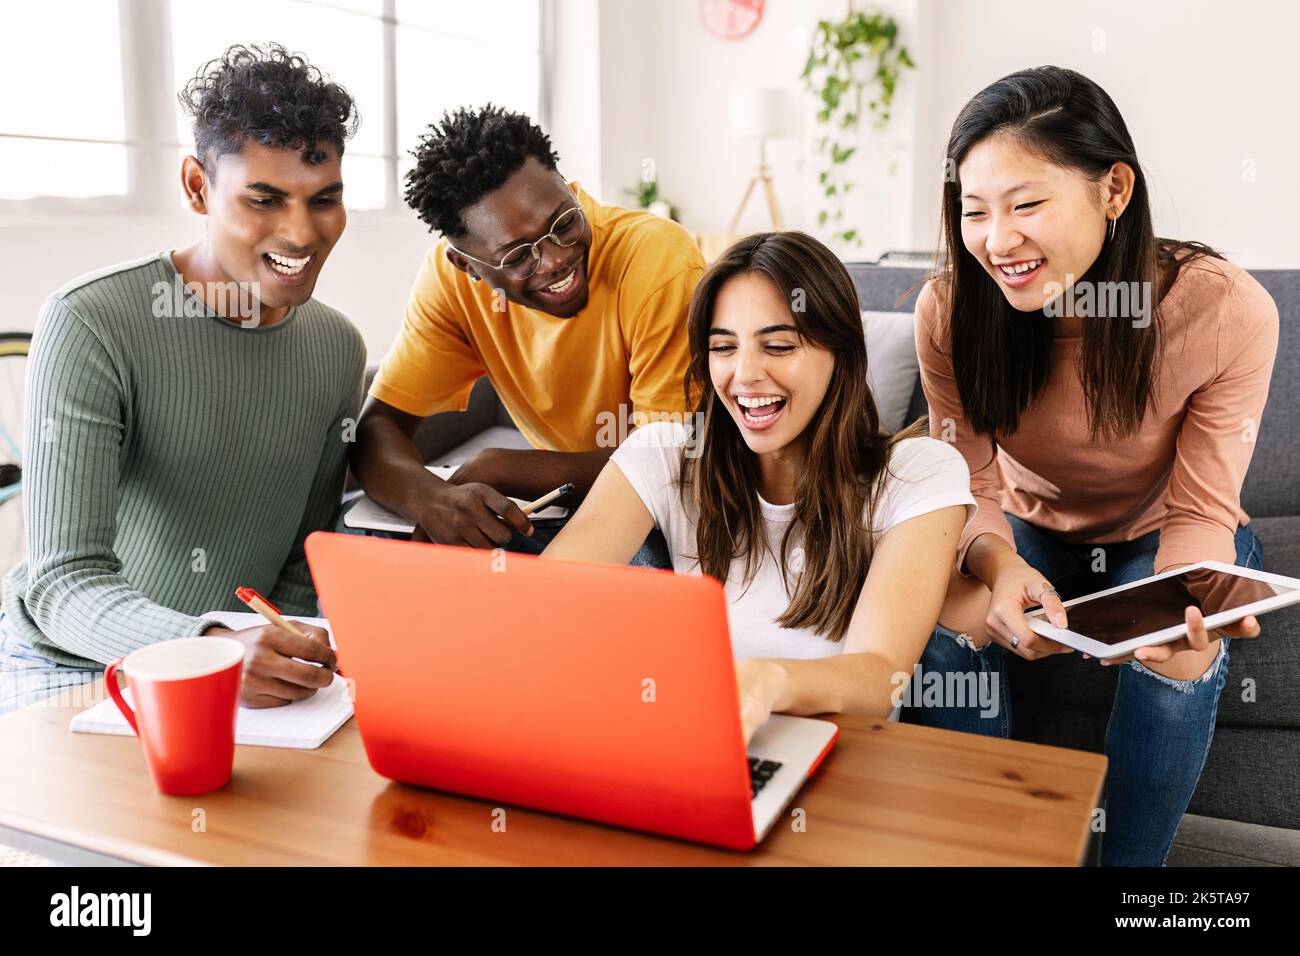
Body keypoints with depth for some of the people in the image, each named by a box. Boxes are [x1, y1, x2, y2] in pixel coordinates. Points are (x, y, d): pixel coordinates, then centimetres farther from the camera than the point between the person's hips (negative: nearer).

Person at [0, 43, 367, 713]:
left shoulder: (338, 349, 1)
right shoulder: (90, 325, -17)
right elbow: (63, 584, -22)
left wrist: (276, 659, -7)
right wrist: (210, 647, -40)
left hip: (234, 669, 4)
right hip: (73, 669, -4)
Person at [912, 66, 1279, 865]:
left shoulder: (1227, 310, -26)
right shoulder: (949, 311, -23)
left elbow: (1200, 512, -20)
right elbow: (974, 492, -16)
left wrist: (1183, 606, -44)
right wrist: (1000, 566, -41)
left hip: (1162, 538, -1)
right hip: (1033, 534, 1)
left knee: (1182, 652, -31)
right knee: (955, 615, -29)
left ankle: (1135, 860, -5)